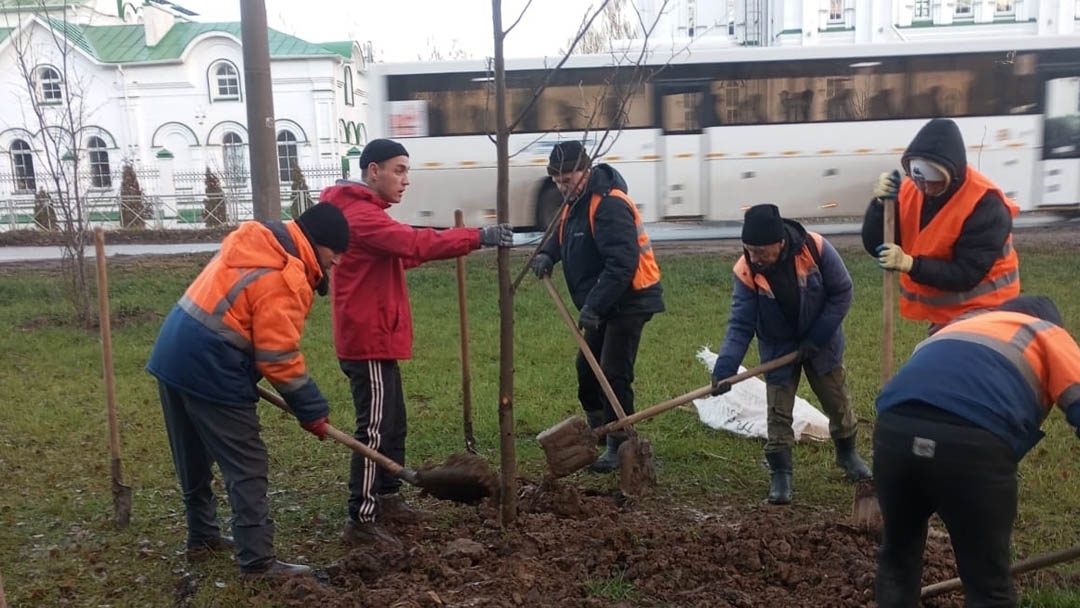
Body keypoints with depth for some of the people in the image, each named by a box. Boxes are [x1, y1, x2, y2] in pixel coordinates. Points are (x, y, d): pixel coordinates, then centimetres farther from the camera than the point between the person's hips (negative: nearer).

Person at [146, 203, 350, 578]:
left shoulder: (258, 244, 13)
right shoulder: (284, 277, -17)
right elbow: (279, 357, -17)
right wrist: (312, 410, -8)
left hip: (174, 354, 10)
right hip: (207, 368, -10)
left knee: (194, 459, 21)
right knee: (247, 467, -3)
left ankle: (202, 537, 37)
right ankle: (257, 561, 1)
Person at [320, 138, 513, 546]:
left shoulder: (364, 211, 18)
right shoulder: (360, 215, -17)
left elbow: (401, 252, 14)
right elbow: (415, 243, -30)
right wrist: (477, 237, -34)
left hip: (376, 338, 11)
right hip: (369, 341, -11)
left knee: (393, 424, 18)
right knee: (376, 430, -7)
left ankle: (388, 497, 31)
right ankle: (361, 522, -1)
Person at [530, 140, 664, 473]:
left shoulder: (609, 205, -24)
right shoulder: (575, 202, 8)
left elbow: (622, 263, -31)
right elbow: (562, 235, 23)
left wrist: (593, 306, -33)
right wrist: (547, 254, -1)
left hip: (629, 302, -10)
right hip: (604, 304, 10)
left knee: (614, 375, -9)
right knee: (587, 368, 17)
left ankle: (618, 448, 4)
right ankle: (596, 433, 35)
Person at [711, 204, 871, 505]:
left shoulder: (815, 248, -28)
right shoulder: (746, 271, -26)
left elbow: (842, 293, -16)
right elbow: (740, 325, -23)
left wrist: (817, 338, -18)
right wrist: (724, 369, -34)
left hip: (822, 342, 1)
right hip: (778, 347, 0)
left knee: (837, 402, 17)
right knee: (778, 412, -1)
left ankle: (847, 453, 41)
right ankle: (780, 473, 13)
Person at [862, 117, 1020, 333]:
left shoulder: (985, 205, -23)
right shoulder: (909, 190, -5)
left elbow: (967, 274, -25)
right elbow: (875, 246, -7)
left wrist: (909, 264, -35)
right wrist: (881, 204, -23)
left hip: (980, 314, -7)